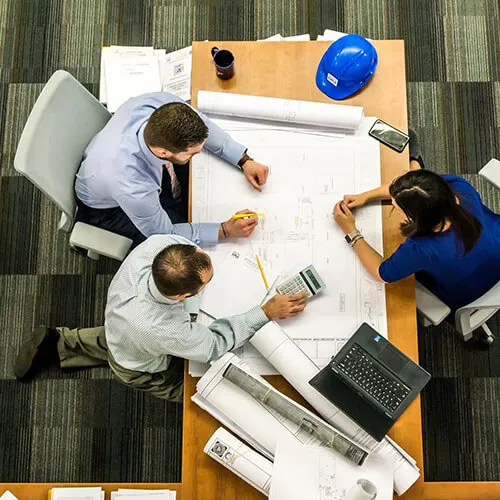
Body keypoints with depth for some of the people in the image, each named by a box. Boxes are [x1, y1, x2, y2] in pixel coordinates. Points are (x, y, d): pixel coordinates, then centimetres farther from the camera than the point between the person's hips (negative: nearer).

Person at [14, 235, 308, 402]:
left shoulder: (157, 244, -39)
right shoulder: (164, 331, -50)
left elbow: (181, 235, -14)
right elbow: (216, 345, -31)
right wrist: (267, 312, -31)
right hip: (142, 370, -5)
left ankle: (59, 343, 35)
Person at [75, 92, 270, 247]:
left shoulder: (162, 104, -34)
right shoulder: (133, 189, -46)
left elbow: (202, 124, -11)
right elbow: (164, 234, -27)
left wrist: (244, 161, -17)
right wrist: (226, 230, -28)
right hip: (107, 206, -5)